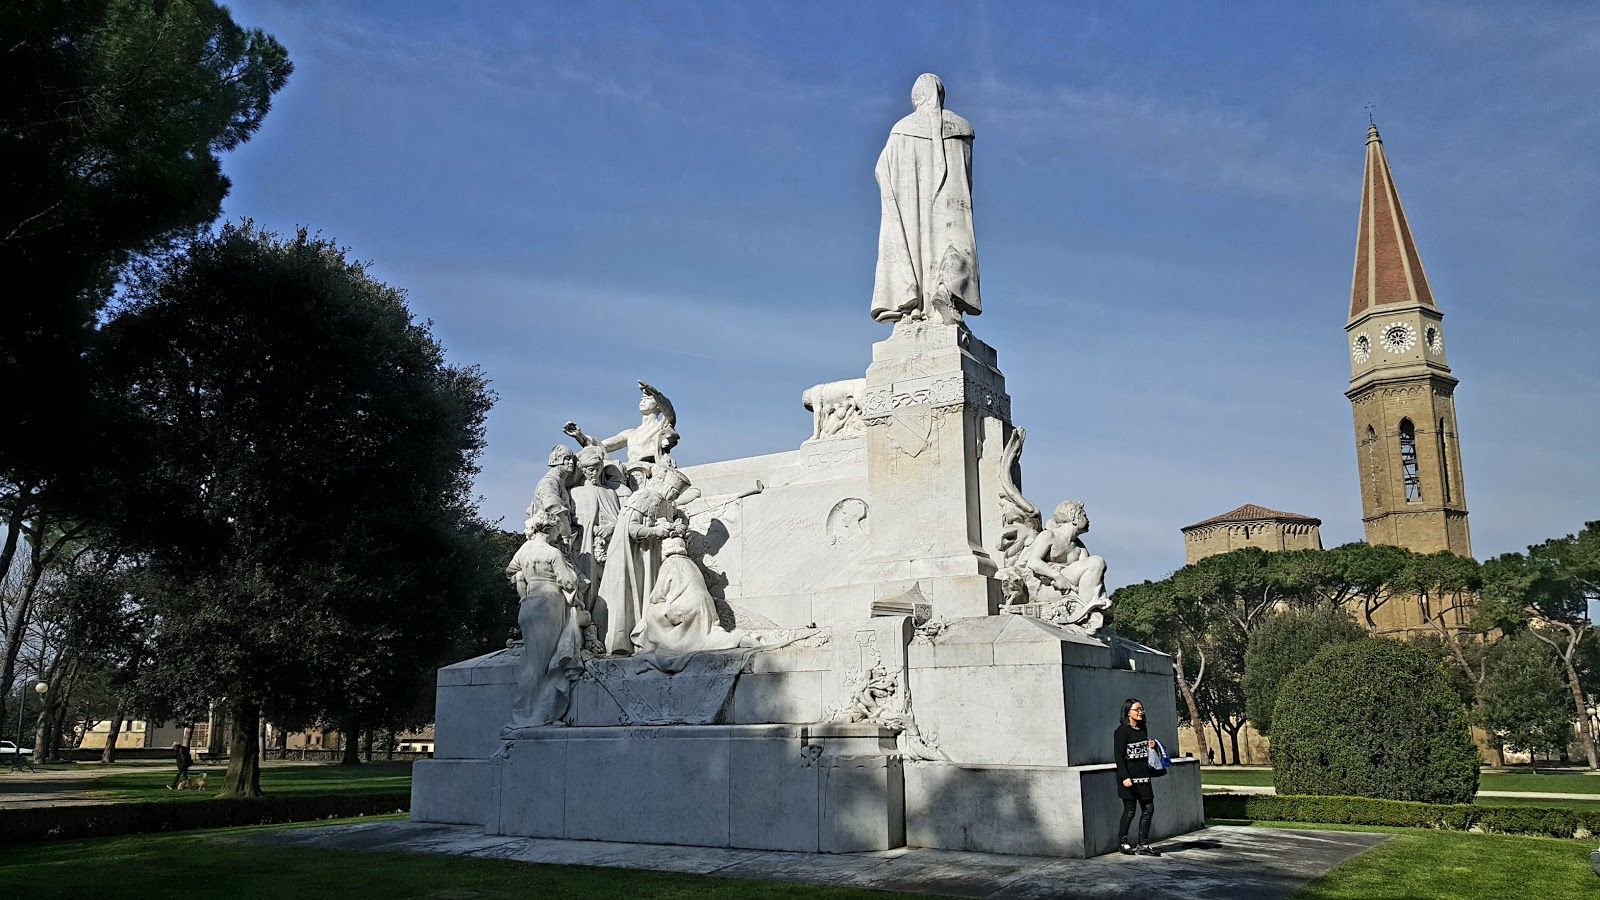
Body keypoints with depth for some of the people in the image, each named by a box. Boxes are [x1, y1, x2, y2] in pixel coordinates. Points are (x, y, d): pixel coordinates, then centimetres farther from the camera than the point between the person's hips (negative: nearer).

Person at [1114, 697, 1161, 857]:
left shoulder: (1143, 729, 12)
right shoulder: (1122, 731, -11)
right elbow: (1119, 755, -15)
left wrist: (1151, 746, 3)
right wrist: (1125, 777, -21)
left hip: (1143, 777, 7)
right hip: (1129, 778, -7)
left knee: (1148, 809, 5)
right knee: (1129, 811, 0)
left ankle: (1143, 845, 14)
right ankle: (1122, 842, 18)